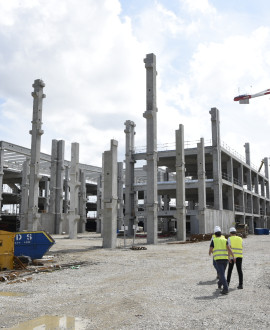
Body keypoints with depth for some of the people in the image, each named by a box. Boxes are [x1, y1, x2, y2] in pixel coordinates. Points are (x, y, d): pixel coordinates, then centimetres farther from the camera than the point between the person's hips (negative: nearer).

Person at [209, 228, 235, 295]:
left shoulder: (213, 241, 3)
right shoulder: (225, 240, 9)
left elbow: (210, 251, 3)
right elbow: (229, 249, -7)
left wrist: (210, 253, 27)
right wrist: (233, 257, -10)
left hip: (218, 259, -4)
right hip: (225, 259, 4)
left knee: (222, 274, -7)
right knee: (222, 272, 25)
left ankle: (226, 288, -20)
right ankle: (220, 283, 45)